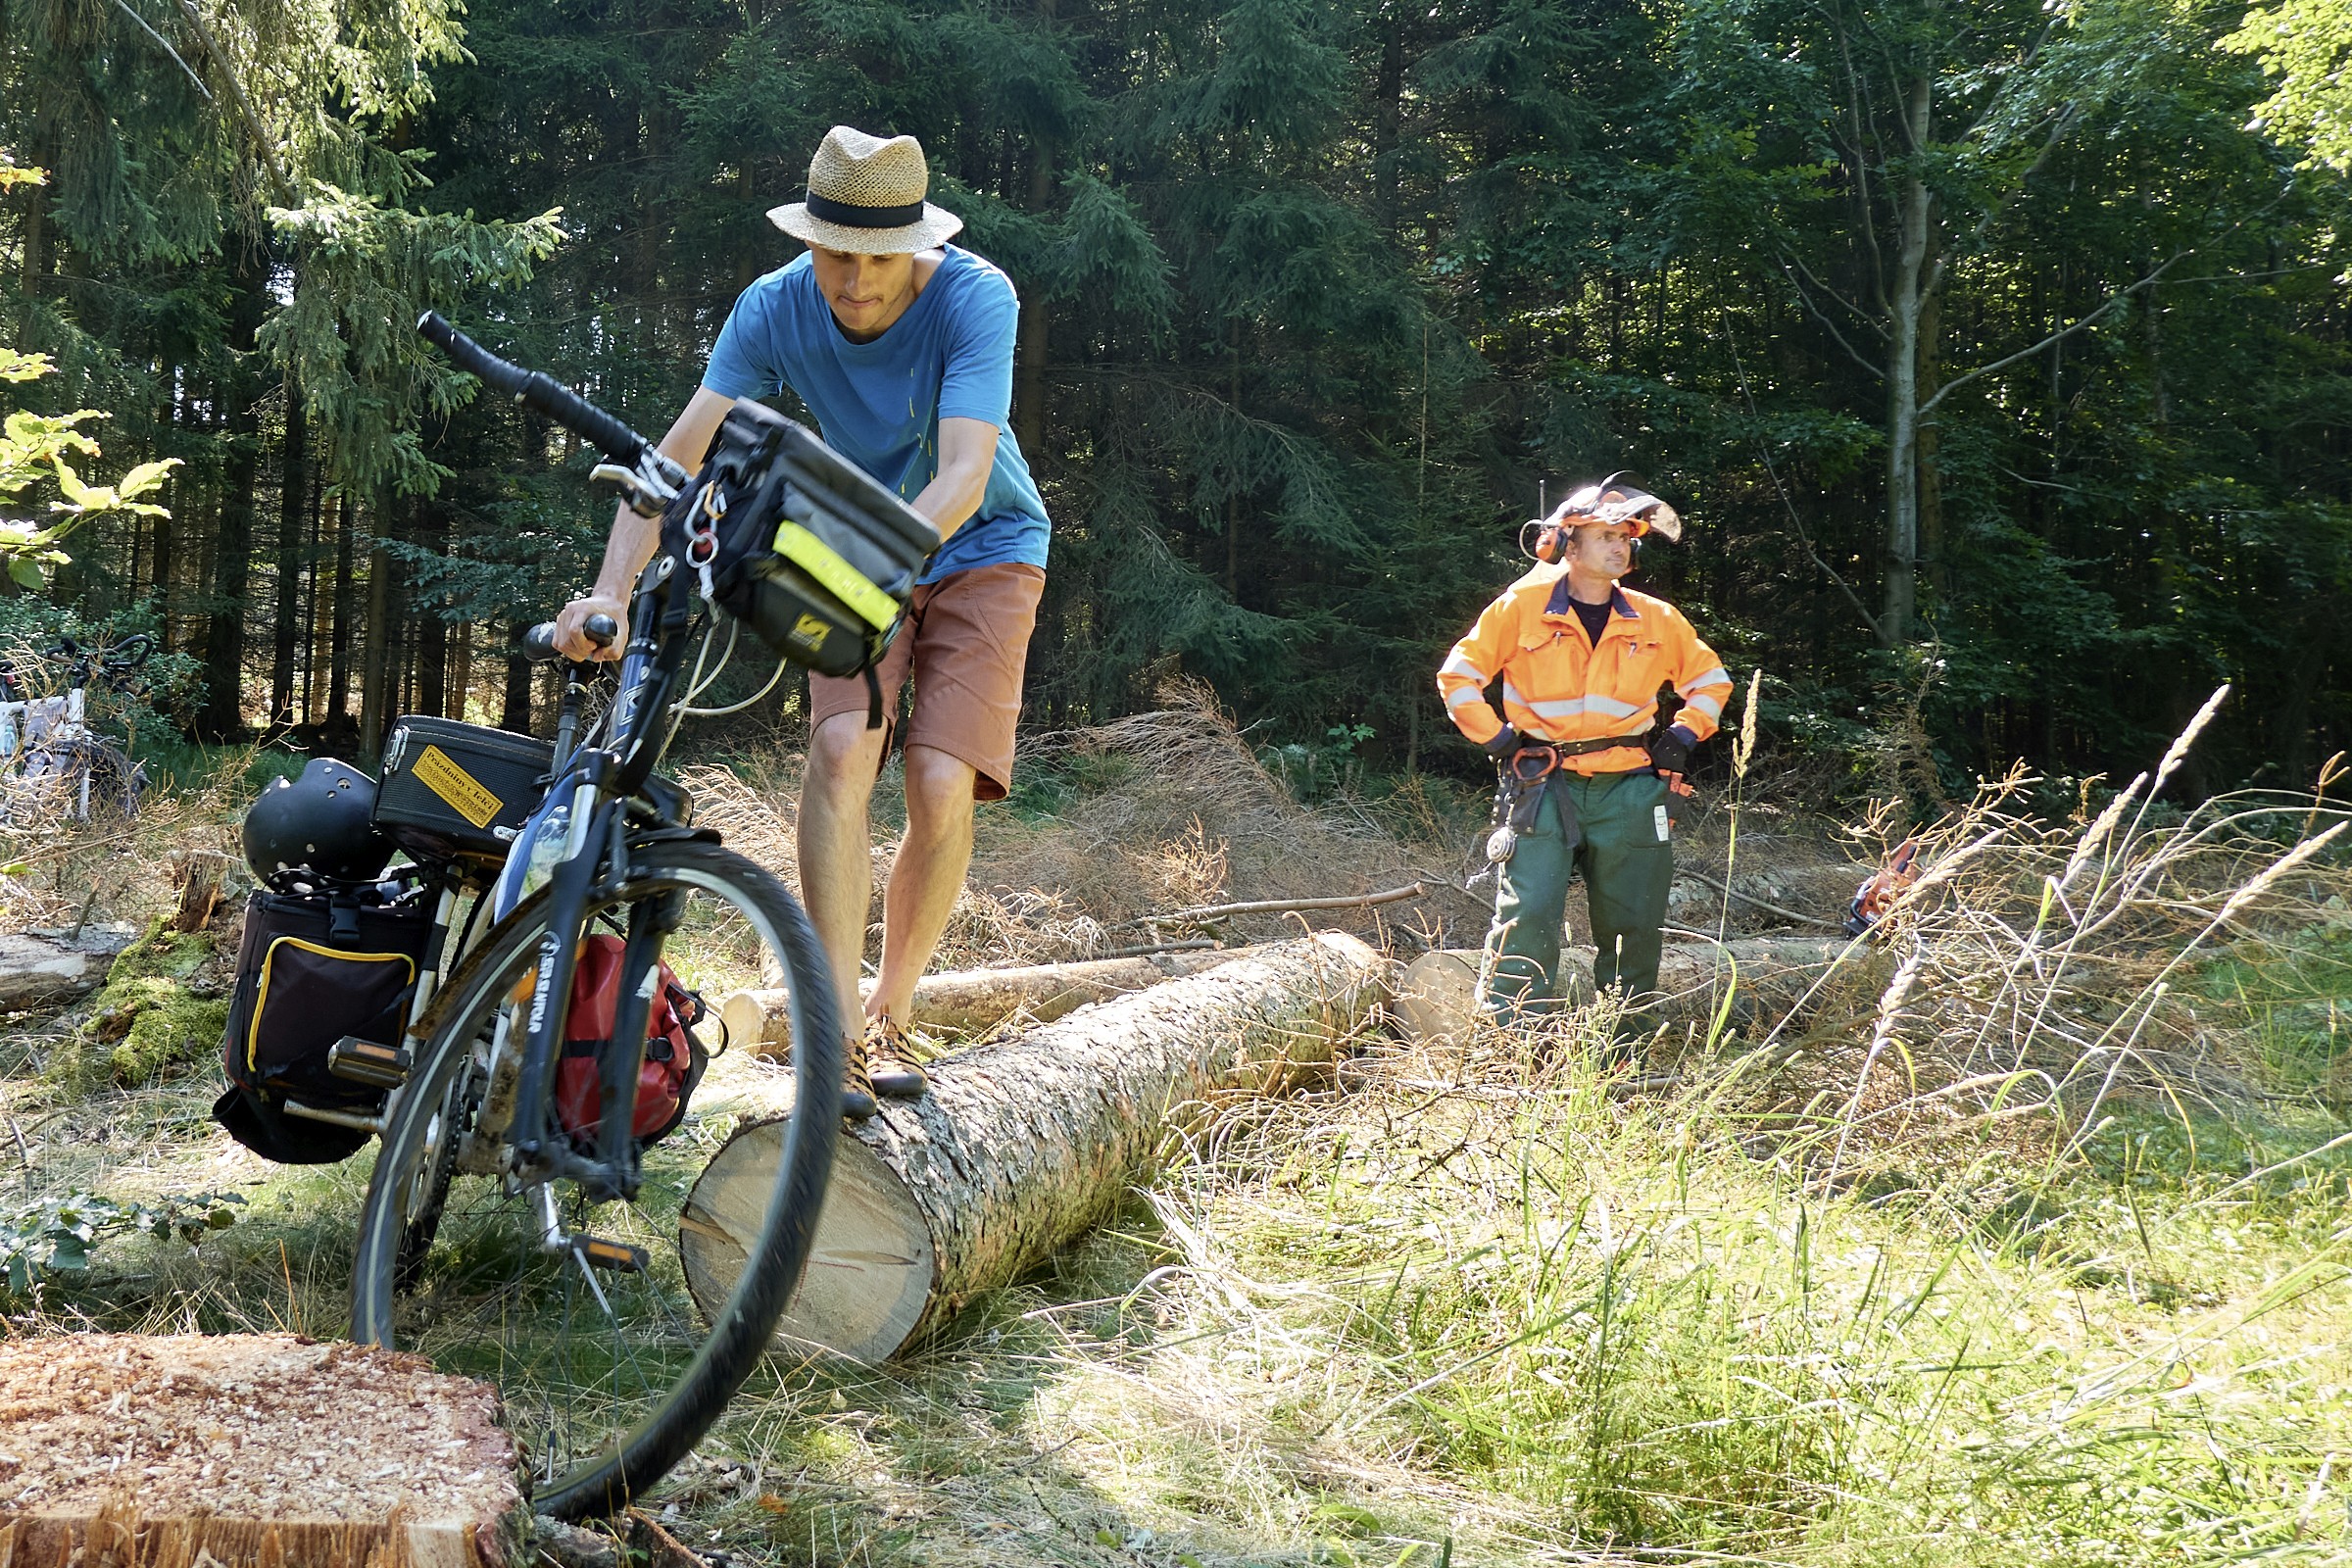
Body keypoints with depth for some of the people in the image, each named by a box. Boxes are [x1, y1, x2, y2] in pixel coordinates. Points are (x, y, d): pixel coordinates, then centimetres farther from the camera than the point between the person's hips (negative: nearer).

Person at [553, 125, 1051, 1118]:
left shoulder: (975, 297, -26)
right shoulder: (776, 308, -17)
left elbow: (963, 477, -36)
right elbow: (676, 456, -22)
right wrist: (609, 594, -36)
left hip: (979, 551, -2)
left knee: (939, 787, -17)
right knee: (842, 746, -24)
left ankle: (889, 1019, 4)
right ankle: (835, 1027, -20)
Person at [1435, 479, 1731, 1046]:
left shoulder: (1655, 620, 8)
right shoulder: (1522, 606, -2)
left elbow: (1710, 679, 22)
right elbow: (1458, 676, 4)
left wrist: (1683, 735, 9)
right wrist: (1497, 738, -2)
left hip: (1630, 790, 3)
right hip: (1544, 786, -3)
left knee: (1633, 923, 6)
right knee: (1528, 913, -13)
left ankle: (1625, 1044, 18)